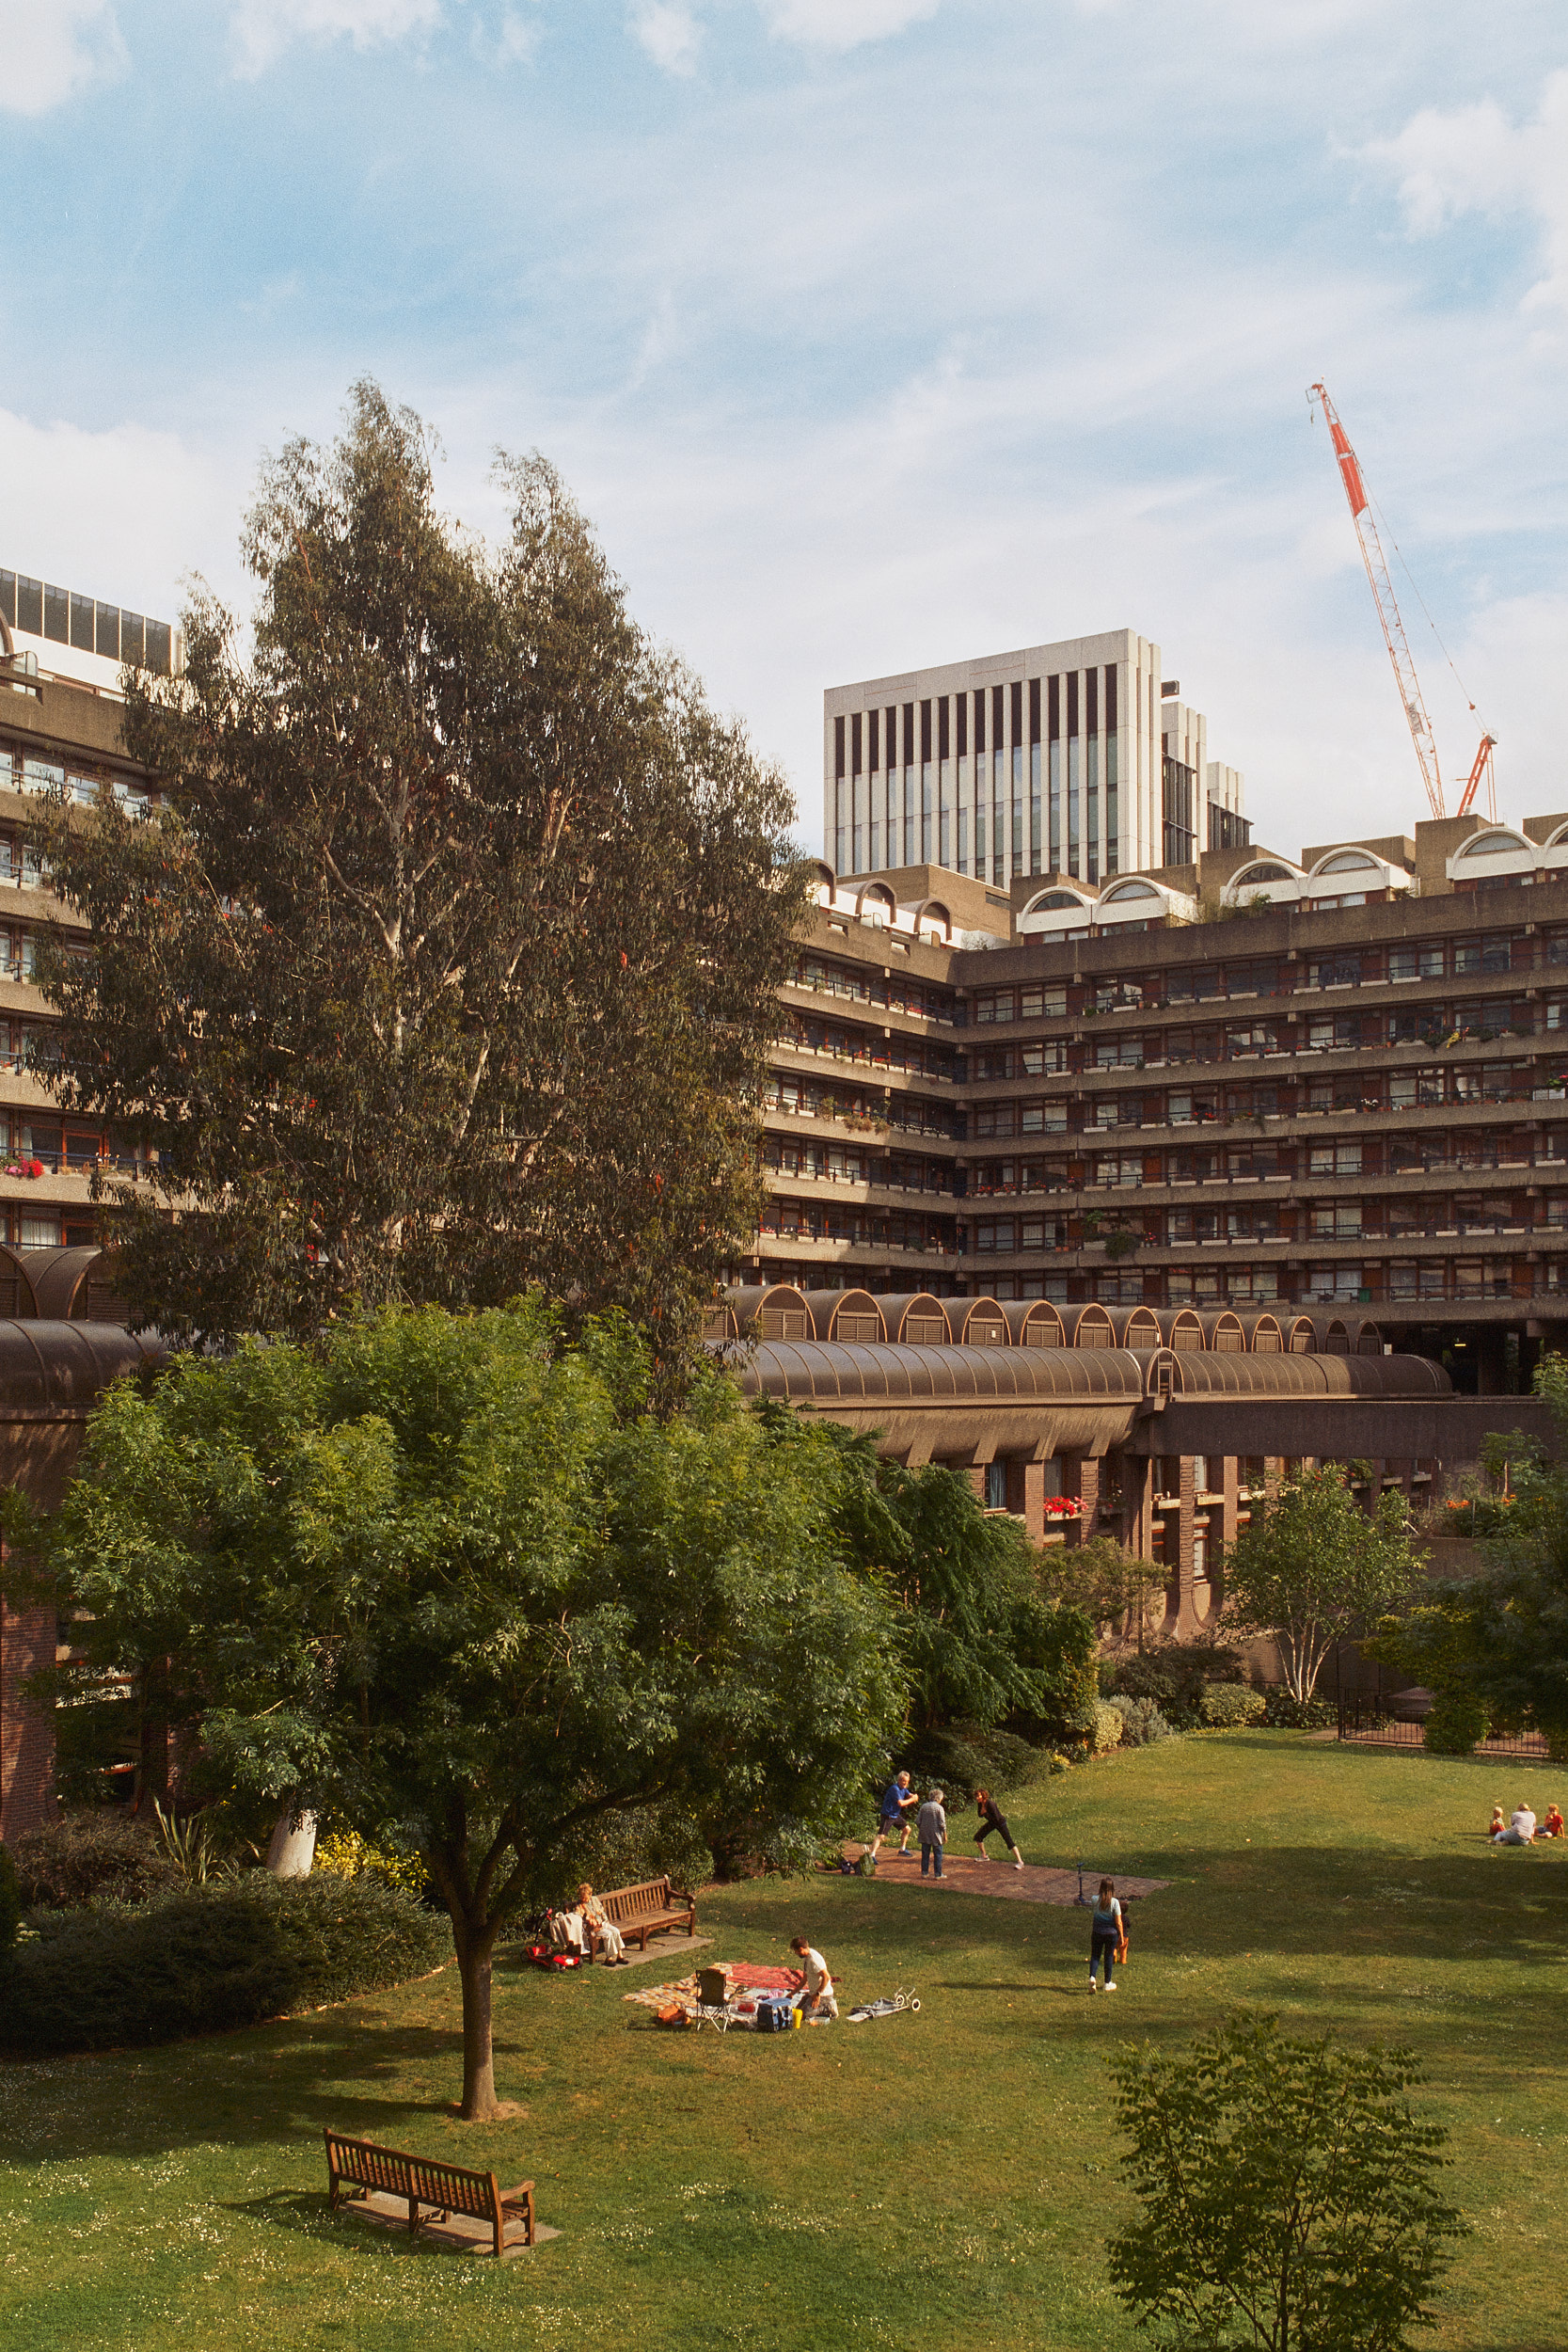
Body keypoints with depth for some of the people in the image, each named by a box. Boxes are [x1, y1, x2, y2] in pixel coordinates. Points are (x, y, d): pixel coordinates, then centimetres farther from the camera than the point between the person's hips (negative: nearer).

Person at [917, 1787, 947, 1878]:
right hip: (936, 1835, -4)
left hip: (925, 1835, 4)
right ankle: (938, 1874, 7)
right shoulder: (939, 1808, -9)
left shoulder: (923, 1806, 4)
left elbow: (918, 1821, 5)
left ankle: (924, 1872, 13)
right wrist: (945, 1835, -2)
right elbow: (942, 1823, -11)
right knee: (937, 1855, 5)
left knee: (925, 1854, 11)